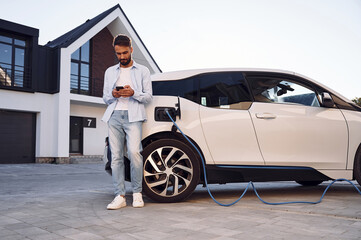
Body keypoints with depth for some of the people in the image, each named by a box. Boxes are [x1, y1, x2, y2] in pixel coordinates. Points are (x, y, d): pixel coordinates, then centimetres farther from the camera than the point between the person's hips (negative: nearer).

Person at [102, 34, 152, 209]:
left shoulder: (143, 71, 14)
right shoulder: (110, 72, 23)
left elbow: (148, 97, 8)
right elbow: (105, 98, 20)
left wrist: (133, 93, -11)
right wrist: (113, 95, -4)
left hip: (133, 116, -3)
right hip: (114, 116, 3)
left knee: (134, 152, -18)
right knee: (116, 156, -3)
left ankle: (137, 193, -4)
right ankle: (120, 196, 1)